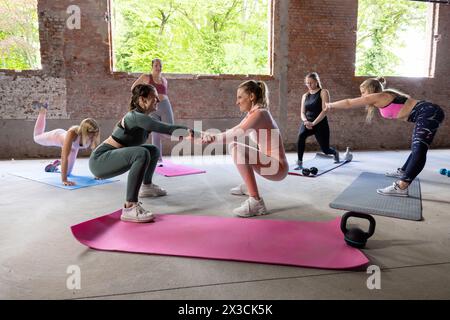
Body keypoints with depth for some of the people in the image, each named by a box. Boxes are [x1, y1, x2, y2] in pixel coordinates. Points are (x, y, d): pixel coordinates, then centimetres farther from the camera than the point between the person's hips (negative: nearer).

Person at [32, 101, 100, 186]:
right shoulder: (72, 133, -50)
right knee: (37, 137, 29)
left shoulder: (93, 135, -38)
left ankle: (57, 163, 43)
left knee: (67, 173, 11)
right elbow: (64, 157, -53)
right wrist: (64, 180, -58)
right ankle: (43, 111, 42)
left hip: (73, 146, 3)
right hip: (59, 136, -3)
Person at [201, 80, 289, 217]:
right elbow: (233, 133, 7)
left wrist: (212, 138, -23)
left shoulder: (259, 113, -18)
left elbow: (234, 134, -29)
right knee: (236, 145, 23)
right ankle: (247, 186, 34)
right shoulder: (254, 113, 11)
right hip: (268, 162, 10)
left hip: (277, 166, -10)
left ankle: (256, 202, -27)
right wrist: (211, 135, -4)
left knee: (237, 148, -28)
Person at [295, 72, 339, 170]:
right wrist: (305, 121, -14)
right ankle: (299, 163, -22)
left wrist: (313, 123, -22)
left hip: (320, 124, -3)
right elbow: (302, 112, 9)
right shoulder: (305, 96, 11)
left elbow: (325, 110, -14)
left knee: (325, 149, 3)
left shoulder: (323, 92, -4)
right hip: (308, 123, 3)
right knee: (301, 136, -31)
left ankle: (335, 153, 44)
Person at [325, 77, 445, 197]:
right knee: (417, 148, 26)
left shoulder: (377, 97, -6)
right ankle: (402, 172, 43)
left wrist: (330, 105, 12)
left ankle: (401, 187, -30)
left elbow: (349, 103, -1)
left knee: (419, 151, -21)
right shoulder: (385, 96, 18)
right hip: (427, 113, 11)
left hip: (429, 113, -11)